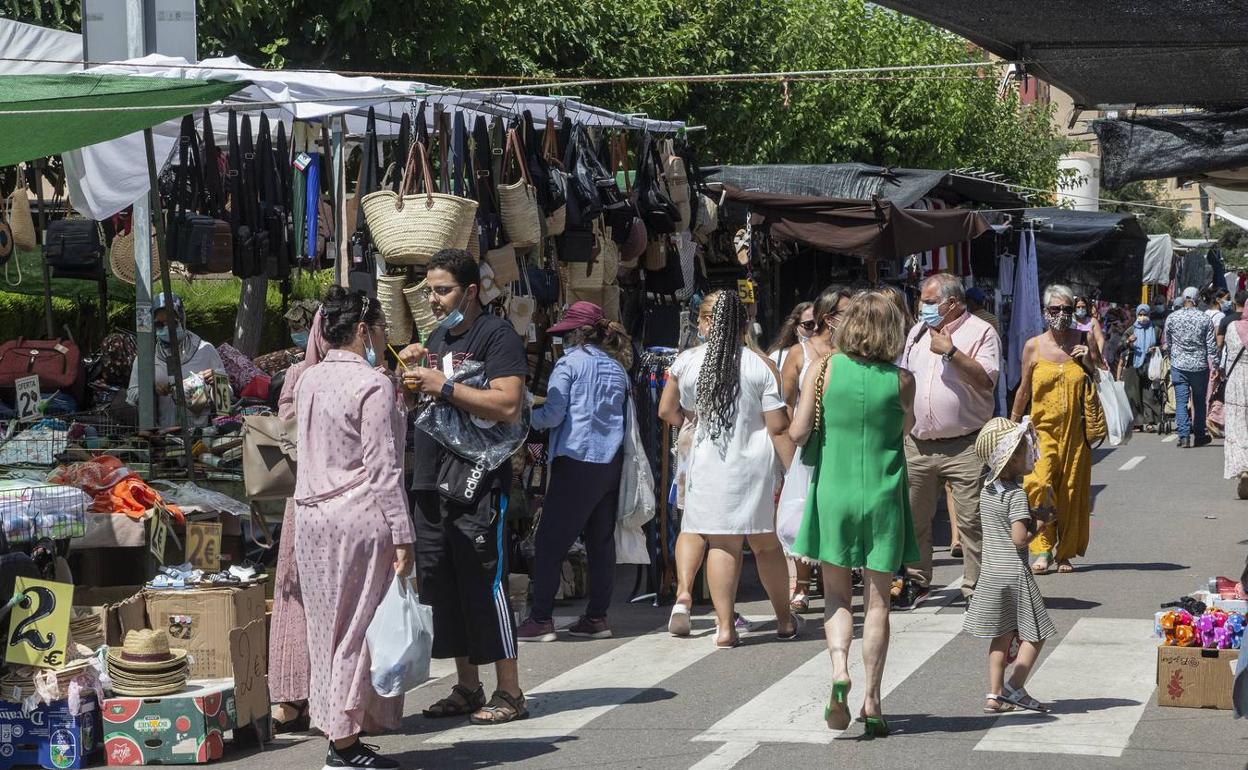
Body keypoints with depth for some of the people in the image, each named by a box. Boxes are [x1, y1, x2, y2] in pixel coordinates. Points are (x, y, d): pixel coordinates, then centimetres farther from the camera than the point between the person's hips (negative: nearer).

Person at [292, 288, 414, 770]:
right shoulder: (374, 385, -12)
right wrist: (401, 535, -13)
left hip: (312, 516, 8)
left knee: (328, 629, 12)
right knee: (359, 630, -1)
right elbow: (383, 468, -15)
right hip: (360, 518, -8)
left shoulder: (310, 380, 11)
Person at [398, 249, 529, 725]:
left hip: (479, 484, -9)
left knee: (485, 584, -7)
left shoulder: (497, 335, -8)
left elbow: (509, 405, -19)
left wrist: (443, 386, -18)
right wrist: (411, 373, 7)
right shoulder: (437, 337, 19)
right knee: (441, 587, 10)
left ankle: (509, 693, 0)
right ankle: (467, 687, 20)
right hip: (431, 481, 9)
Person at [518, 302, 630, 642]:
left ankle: (541, 620, -3)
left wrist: (526, 417, 7)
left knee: (549, 541, -2)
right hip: (611, 461, 7)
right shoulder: (617, 369, 14)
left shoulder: (569, 363, -5)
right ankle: (596, 617, 10)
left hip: (576, 460, -7)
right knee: (602, 541, 9)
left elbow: (554, 414, -9)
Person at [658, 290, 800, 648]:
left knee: (722, 544, 4)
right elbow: (778, 427, -7)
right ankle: (785, 620, 25)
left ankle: (725, 626, 3)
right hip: (754, 463, 0)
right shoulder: (761, 366, -5)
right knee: (766, 543, 12)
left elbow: (667, 411, 12)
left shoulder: (685, 362, -1)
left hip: (708, 464, 0)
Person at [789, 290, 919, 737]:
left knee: (837, 597, 12)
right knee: (877, 602, 7)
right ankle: (872, 699, 6)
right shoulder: (902, 380, -5)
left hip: (833, 494, 0)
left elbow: (798, 433, -6)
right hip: (883, 498, 0)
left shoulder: (824, 371, -6)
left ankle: (839, 667, -14)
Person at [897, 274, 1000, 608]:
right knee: (913, 518, 11)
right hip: (918, 445, 6)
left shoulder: (981, 332, -3)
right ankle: (916, 581, 25)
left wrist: (951, 352, -22)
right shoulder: (917, 332, 16)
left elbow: (987, 380, -17)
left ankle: (975, 588, 3)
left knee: (972, 520, -4)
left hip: (965, 446, -6)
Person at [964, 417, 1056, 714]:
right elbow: (1019, 539, -23)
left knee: (1001, 636, 13)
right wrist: (1040, 521, -9)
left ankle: (995, 694, 10)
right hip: (1014, 573, -8)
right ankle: (1014, 688, -5)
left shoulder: (988, 487, 7)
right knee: (1034, 634, 2)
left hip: (991, 572, 8)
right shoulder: (1016, 494, -17)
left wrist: (1031, 516, 8)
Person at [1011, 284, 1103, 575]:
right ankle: (1042, 550, -9)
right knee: (1040, 486, -17)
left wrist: (1089, 362, -7)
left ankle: (1065, 553, 15)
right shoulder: (1033, 346, 3)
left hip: (1075, 431, 1)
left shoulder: (1084, 341, 4)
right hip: (1042, 428, -1)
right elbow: (1024, 389, 13)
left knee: (1071, 491, 3)